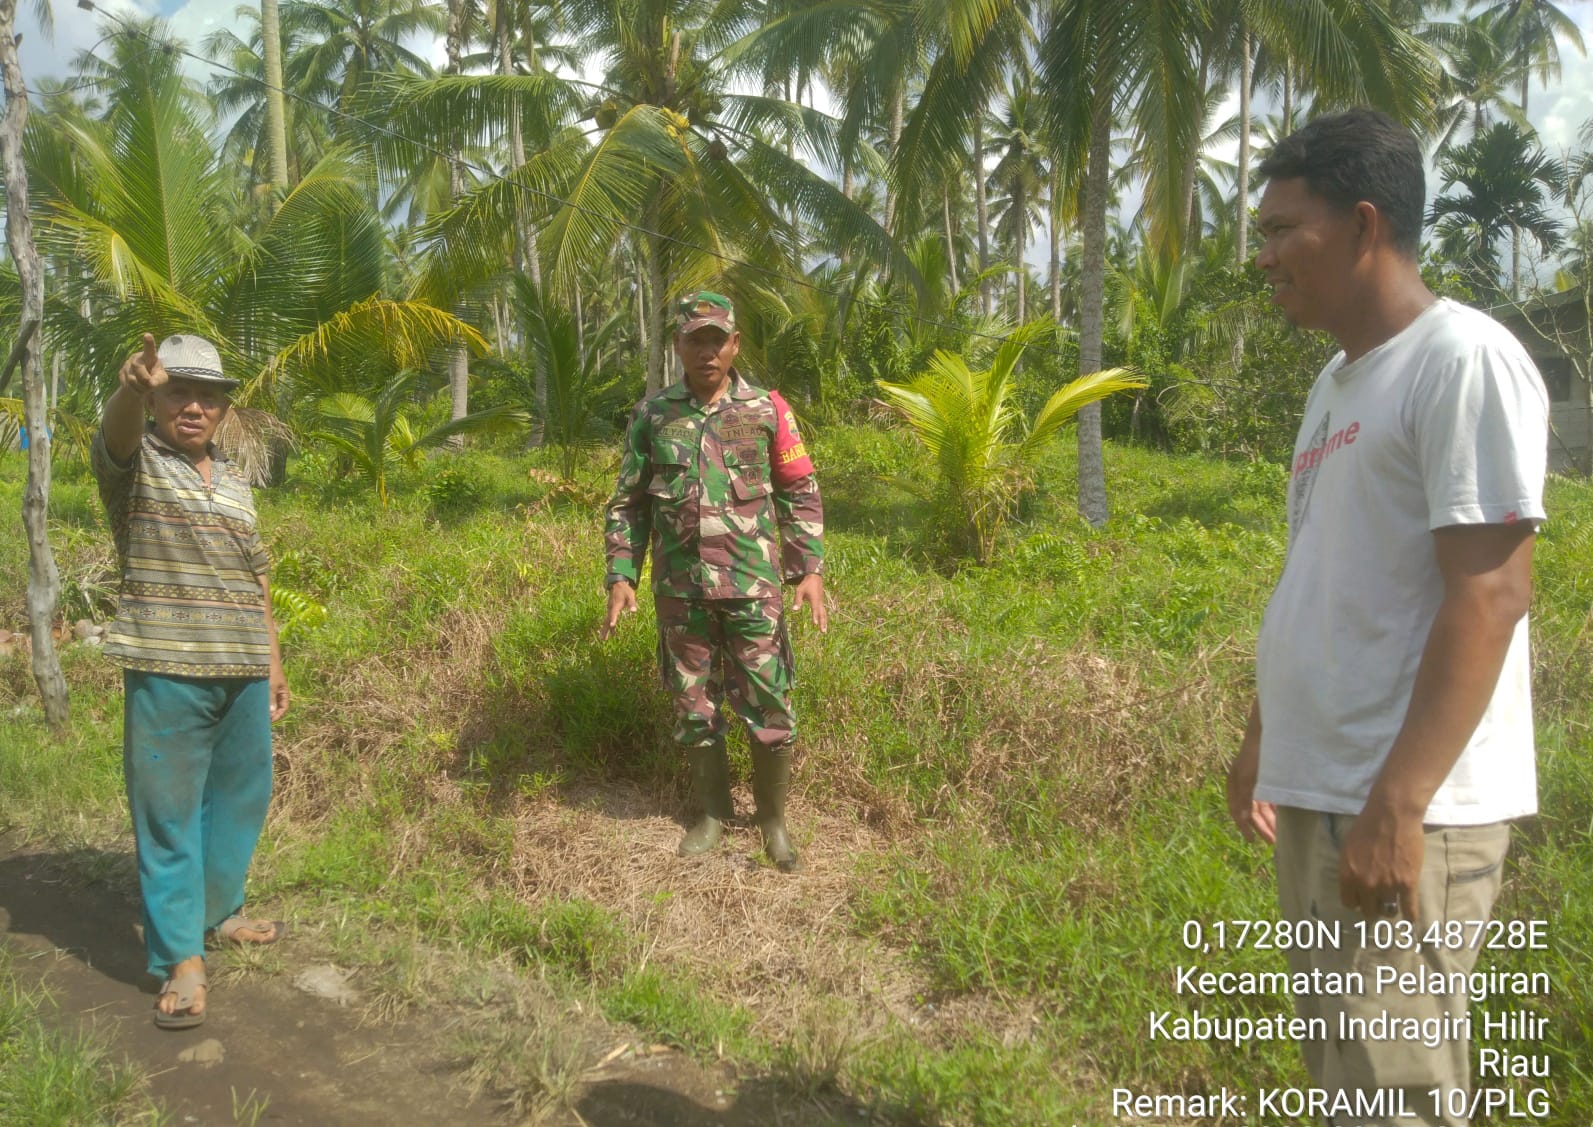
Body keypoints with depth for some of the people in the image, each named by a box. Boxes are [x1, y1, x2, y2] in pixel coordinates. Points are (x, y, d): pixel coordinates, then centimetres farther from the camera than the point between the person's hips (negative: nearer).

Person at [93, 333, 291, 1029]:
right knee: (168, 808, -1)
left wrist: (274, 664, 17)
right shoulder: (135, 462, -1)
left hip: (243, 673, 6)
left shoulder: (234, 482, 15)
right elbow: (116, 430, -27)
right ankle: (182, 958, 6)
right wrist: (133, 388, -50)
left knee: (240, 796, 15)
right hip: (167, 672, -6)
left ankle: (219, 911, 33)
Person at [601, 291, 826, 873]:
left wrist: (810, 569, -6)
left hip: (753, 585, -1)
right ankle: (712, 813, 29)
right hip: (680, 589, 2)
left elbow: (801, 495, 3)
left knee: (770, 708, 1)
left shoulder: (767, 410, 1)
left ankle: (773, 818, 20)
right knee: (693, 708, 11)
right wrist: (621, 575, 0)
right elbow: (628, 503, 9)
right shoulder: (651, 415, 5)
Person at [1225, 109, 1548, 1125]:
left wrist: (1397, 804, -23)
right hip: (1316, 791, 9)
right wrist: (1262, 740, 21)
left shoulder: (1463, 362, -12)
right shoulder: (1338, 380, 14)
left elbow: (1489, 596, -19)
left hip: (1402, 809, -9)